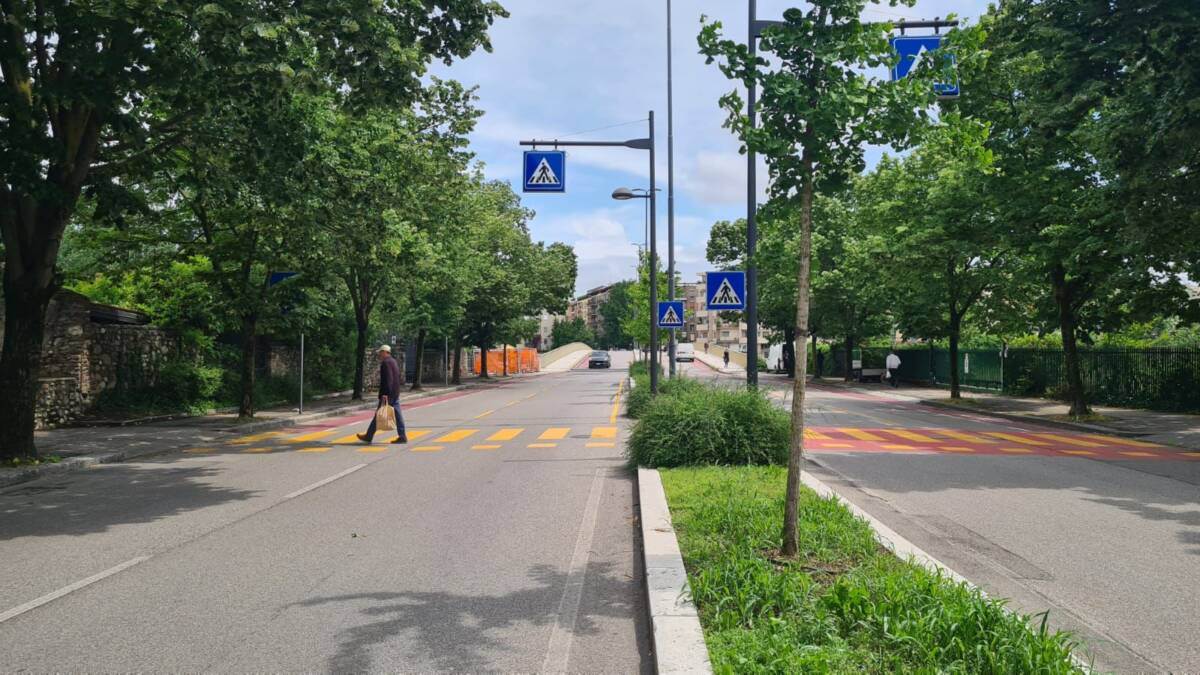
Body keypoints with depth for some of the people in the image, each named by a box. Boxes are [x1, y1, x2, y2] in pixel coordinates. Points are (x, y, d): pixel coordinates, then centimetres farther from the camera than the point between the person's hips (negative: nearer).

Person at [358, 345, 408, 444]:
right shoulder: (394, 361, 17)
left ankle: (369, 436, 6)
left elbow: (388, 379, -22)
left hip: (387, 394, -9)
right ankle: (402, 436, 3)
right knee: (397, 414, 6)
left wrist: (385, 394, -25)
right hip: (395, 393, 9)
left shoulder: (386, 362, -13)